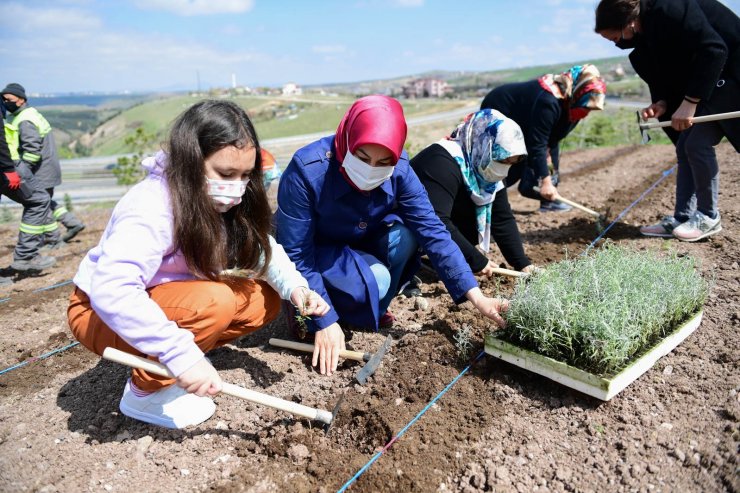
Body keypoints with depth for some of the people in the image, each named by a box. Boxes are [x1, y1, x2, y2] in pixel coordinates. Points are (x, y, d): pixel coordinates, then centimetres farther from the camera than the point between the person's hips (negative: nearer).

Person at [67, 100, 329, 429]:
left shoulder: (219, 200, -7)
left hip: (167, 298, 8)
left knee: (264, 301, -7)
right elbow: (111, 291, -41)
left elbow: (261, 246, -2)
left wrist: (294, 286, -21)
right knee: (215, 301, -34)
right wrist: (182, 355, -44)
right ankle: (145, 391, -10)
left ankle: (162, 365, 1)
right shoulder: (153, 206, -31)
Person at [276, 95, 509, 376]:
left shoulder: (399, 170, -21)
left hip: (359, 246, 5)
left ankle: (370, 312, -2)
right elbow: (296, 255, -27)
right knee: (374, 280, -30)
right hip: (314, 255, -4)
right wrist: (325, 321, -28)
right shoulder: (307, 171, -32)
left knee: (405, 236, -24)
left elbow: (432, 232, -21)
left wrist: (476, 296, -27)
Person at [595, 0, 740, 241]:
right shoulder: (646, 32, 3)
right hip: (703, 81, 9)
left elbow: (713, 50, -27)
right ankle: (682, 219, 7)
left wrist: (690, 101, -27)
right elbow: (669, 71, 10)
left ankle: (708, 217, 3)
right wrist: (662, 104, -8)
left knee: (698, 143, -12)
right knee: (684, 147, 3)